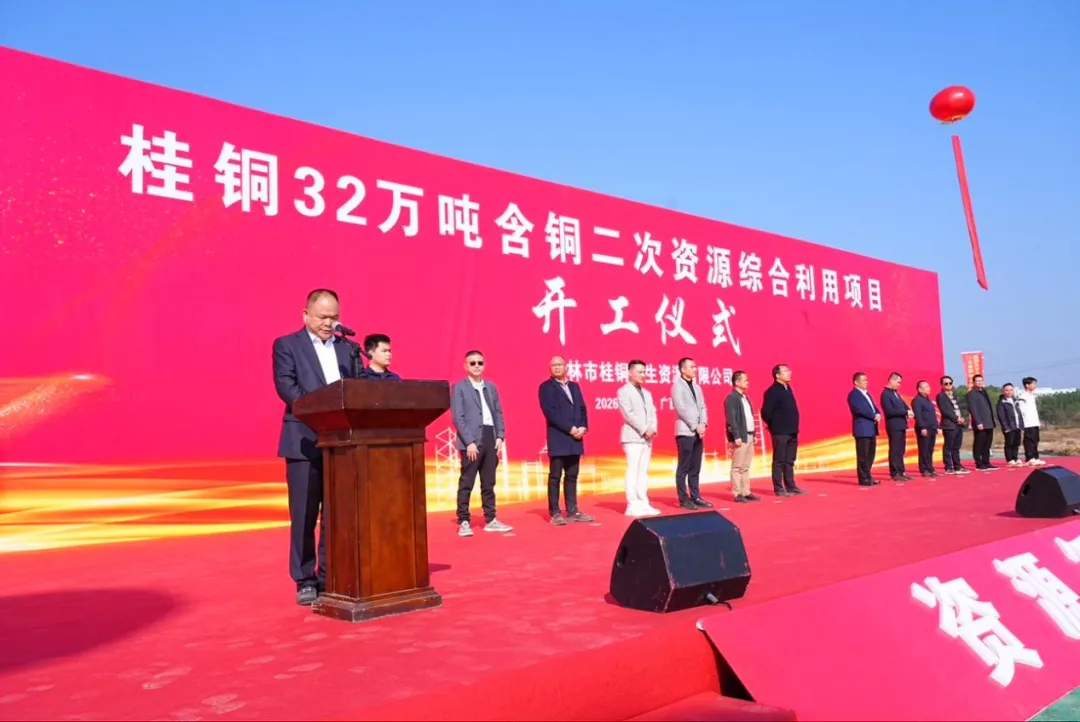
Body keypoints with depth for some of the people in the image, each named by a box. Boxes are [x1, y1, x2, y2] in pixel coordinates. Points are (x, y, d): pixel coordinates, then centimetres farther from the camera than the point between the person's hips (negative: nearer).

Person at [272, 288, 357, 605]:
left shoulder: (347, 348, 16)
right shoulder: (286, 345, 5)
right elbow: (285, 386, -9)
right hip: (305, 441, -4)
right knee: (304, 515, 0)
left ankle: (330, 577, 16)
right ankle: (305, 581, 9)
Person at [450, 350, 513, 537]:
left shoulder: (491, 387, 14)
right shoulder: (459, 388, -1)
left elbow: (498, 413, 14)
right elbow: (457, 417, -8)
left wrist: (500, 436, 1)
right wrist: (469, 442, -14)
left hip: (491, 439, 5)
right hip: (471, 441, -5)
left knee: (489, 483, 10)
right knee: (466, 484, -1)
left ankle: (490, 520, 16)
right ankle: (464, 522, 5)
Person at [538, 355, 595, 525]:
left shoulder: (574, 386, 17)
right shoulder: (546, 387, -1)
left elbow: (583, 408, 12)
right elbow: (550, 412, -12)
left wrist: (583, 427, -6)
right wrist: (570, 429, -16)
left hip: (575, 437, 6)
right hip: (558, 438, -6)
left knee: (572, 476, 9)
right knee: (555, 476, -3)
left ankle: (572, 511, 13)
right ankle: (555, 513, 1)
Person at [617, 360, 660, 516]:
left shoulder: (646, 393, 19)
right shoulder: (624, 391, -3)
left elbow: (652, 412, 13)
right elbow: (628, 414, -12)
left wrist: (652, 429, -5)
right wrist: (644, 430, -15)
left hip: (647, 438, 7)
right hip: (633, 437, -7)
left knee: (643, 471, 7)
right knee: (633, 471, -8)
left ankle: (643, 503, 9)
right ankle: (632, 505, -6)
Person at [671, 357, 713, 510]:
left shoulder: (697, 387, 17)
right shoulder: (677, 386, -5)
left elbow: (702, 407, 12)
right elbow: (681, 409, -13)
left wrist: (703, 424, -5)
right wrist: (696, 426, -13)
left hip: (698, 432, 7)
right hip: (685, 432, -7)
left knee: (695, 468, 9)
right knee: (683, 468, -3)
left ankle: (695, 497, 13)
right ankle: (683, 499, 1)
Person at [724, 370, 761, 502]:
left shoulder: (745, 397, 17)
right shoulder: (731, 398, -11)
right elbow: (731, 419, -17)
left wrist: (753, 433, 13)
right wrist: (736, 436, -21)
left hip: (749, 436, 9)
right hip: (740, 437, -9)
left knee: (746, 467, 11)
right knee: (737, 467, -3)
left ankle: (746, 492, 16)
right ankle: (738, 494, 1)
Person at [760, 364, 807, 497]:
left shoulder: (788, 389, 13)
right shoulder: (772, 391, -13)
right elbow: (765, 413, -16)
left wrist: (793, 426, 14)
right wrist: (775, 426, -4)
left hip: (792, 432, 8)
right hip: (780, 432, -8)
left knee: (789, 461, 13)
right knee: (779, 461, -1)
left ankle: (791, 487, 19)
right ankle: (779, 489, 5)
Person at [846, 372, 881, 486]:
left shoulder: (866, 394, 20)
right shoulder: (853, 394, -9)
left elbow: (873, 407, 16)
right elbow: (860, 409, -20)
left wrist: (878, 414, -5)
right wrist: (874, 416, -15)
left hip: (871, 428, 9)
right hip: (862, 429, -9)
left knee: (871, 454, 11)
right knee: (863, 455, -5)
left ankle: (868, 476, 19)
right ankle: (863, 478, -1)